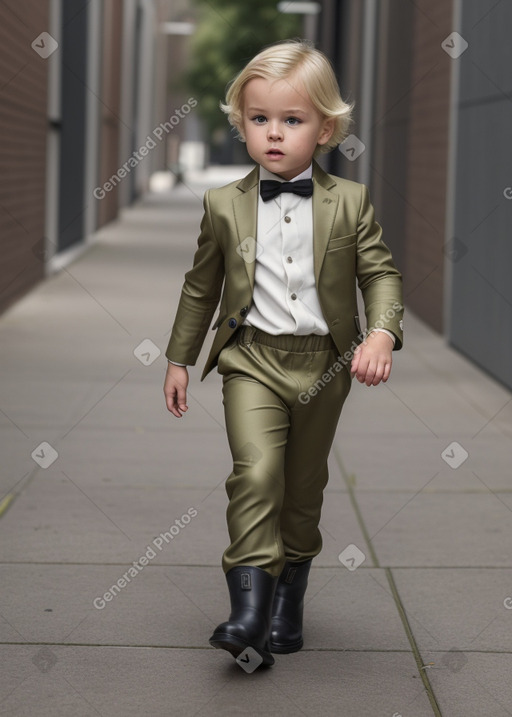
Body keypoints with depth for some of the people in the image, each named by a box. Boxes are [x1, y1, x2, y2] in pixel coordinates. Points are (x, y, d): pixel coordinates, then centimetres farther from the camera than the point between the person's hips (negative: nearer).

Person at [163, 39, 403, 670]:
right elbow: (200, 287, 10)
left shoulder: (349, 202, -2)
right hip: (252, 359, -1)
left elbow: (380, 274, -1)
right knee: (255, 472, -19)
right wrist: (179, 359, 13)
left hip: (323, 363, 1)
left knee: (304, 486, 12)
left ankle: (287, 602, 29)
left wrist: (381, 334, -19)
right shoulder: (224, 205, 0)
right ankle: (248, 610, -18)